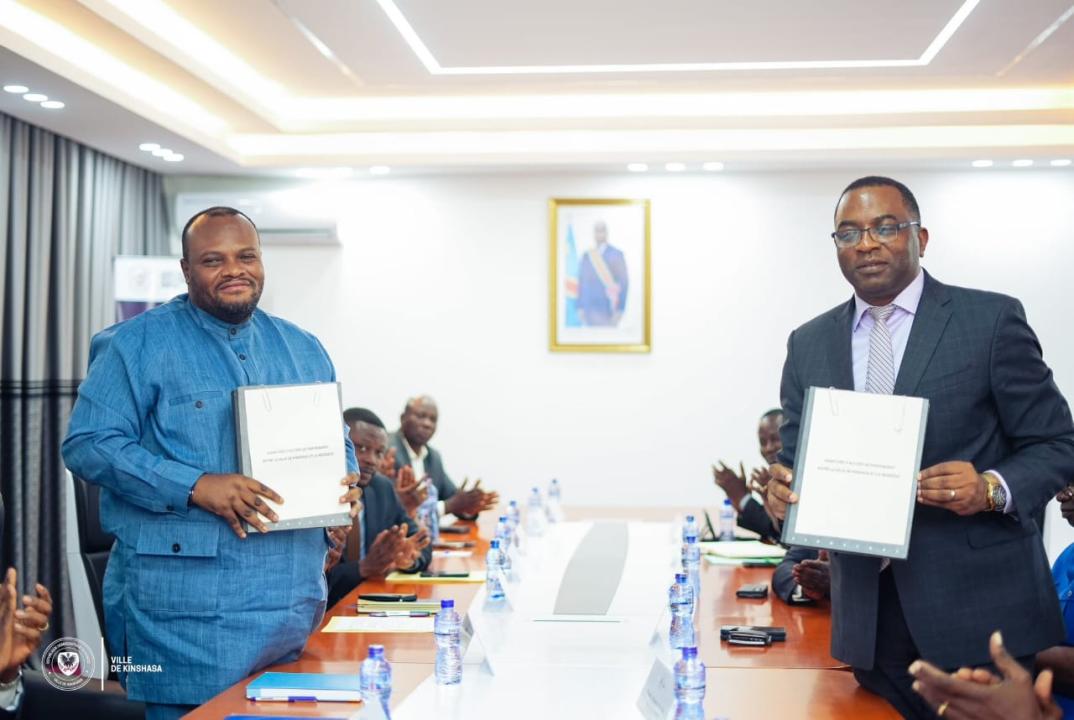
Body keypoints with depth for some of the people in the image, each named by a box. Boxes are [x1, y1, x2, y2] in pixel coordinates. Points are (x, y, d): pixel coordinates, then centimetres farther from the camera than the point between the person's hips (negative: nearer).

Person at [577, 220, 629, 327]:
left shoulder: (616, 254, -2)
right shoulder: (586, 255, 11)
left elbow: (623, 281, -4)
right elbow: (582, 282, 13)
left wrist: (620, 309, -10)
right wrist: (580, 307, 8)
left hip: (608, 308, -4)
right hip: (589, 308, 4)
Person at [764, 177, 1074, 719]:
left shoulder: (992, 320, -3)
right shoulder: (809, 344, 9)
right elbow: (795, 459, 12)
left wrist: (993, 489, -20)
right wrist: (782, 492, -11)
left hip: (979, 607, -3)